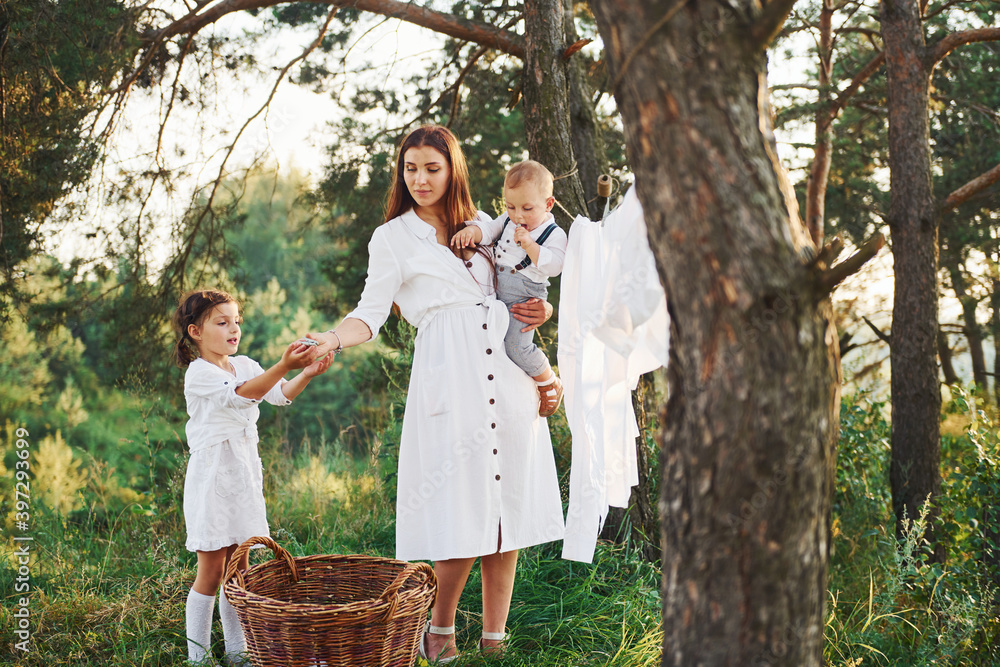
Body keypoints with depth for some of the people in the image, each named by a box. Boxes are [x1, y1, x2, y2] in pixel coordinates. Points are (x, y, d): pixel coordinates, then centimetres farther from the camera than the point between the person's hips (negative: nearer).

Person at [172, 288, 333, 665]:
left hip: (243, 474, 7)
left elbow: (281, 395, -2)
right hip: (211, 475, -7)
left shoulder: (244, 365, 11)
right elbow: (242, 394, -28)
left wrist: (307, 374, -23)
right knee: (212, 570, -3)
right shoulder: (199, 373, -11)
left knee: (238, 566, 12)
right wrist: (283, 366, -41)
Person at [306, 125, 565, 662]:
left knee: (507, 509, 3)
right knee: (461, 515, -8)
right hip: (449, 376, -4)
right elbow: (371, 313, -1)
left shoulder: (482, 225, 18)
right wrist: (332, 339, -21)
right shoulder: (392, 238, 7)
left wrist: (540, 310, 5)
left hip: (508, 376, 4)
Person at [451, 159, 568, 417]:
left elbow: (554, 265, -18)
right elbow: (488, 229, 6)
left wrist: (530, 245, -24)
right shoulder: (508, 221, 13)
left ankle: (550, 384, 8)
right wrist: (471, 231, -16)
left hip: (524, 299, -7)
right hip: (495, 291, 7)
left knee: (517, 347, -17)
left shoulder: (554, 234, -6)